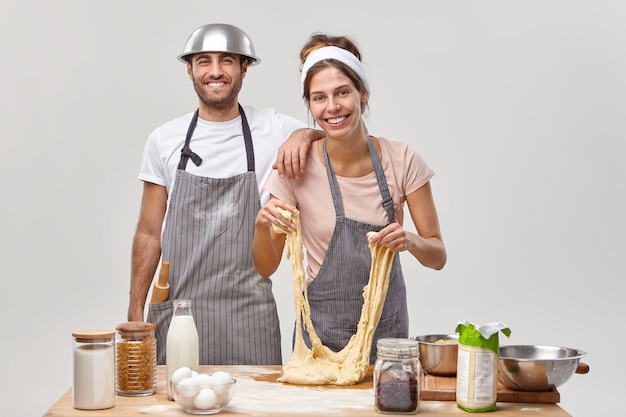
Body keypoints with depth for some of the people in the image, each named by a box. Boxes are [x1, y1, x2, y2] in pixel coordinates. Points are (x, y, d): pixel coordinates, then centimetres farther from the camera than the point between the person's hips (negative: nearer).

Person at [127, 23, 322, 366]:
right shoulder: (163, 140, 6)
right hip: (176, 310, 1)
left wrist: (305, 134, -19)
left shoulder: (275, 130, 1)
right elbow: (149, 234, 9)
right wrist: (135, 314, 6)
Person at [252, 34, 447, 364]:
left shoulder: (401, 161, -8)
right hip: (321, 331, -1)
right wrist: (262, 225, -24)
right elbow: (266, 267, -4)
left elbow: (438, 256, -5)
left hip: (388, 328, 1)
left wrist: (410, 241, -27)